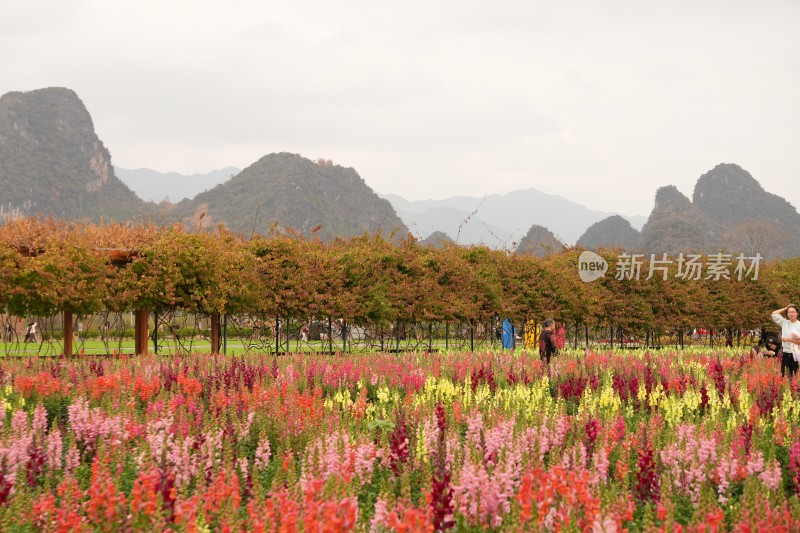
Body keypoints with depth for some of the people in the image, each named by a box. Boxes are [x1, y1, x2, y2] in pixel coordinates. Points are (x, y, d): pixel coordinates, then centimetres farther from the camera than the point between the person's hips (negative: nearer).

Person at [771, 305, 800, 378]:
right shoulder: (784, 322, 8)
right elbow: (774, 314, 3)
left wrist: (789, 339, -16)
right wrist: (785, 308, 5)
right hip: (785, 353, 3)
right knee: (784, 375, 6)